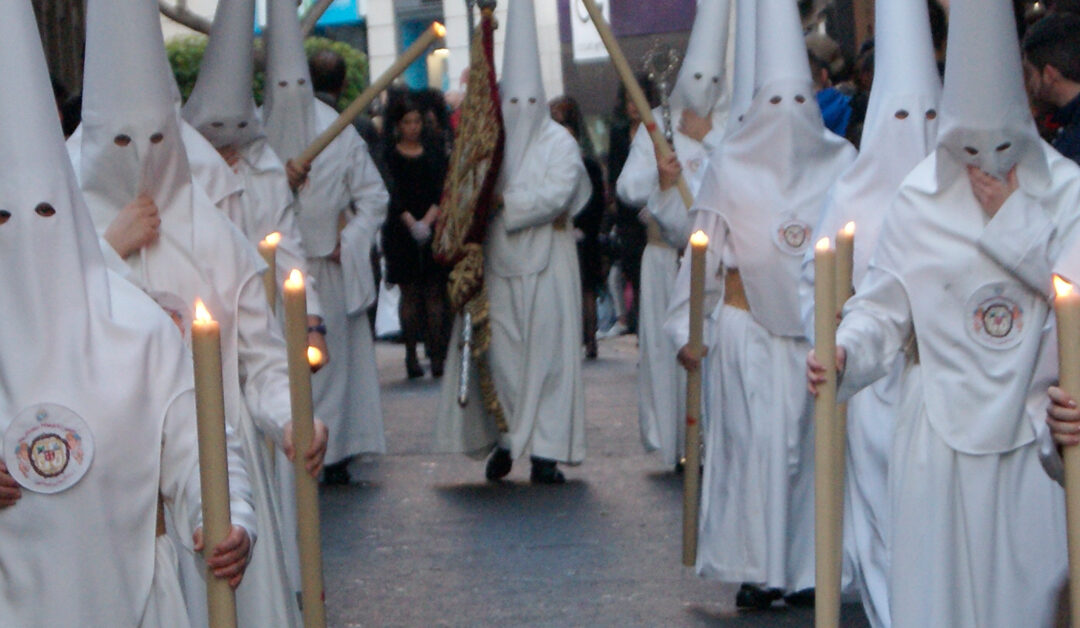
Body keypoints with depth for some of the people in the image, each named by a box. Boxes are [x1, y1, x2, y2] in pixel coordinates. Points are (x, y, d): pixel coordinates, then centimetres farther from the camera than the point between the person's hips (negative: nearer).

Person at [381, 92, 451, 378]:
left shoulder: (434, 152, 11)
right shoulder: (389, 155, 4)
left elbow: (442, 191, 1)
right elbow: (393, 193, -8)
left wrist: (427, 220, -14)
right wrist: (411, 223, -21)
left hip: (435, 229, 2)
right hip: (401, 232, -2)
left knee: (434, 292, -1)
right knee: (409, 292, -1)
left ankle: (437, 355, -2)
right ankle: (411, 356, 2)